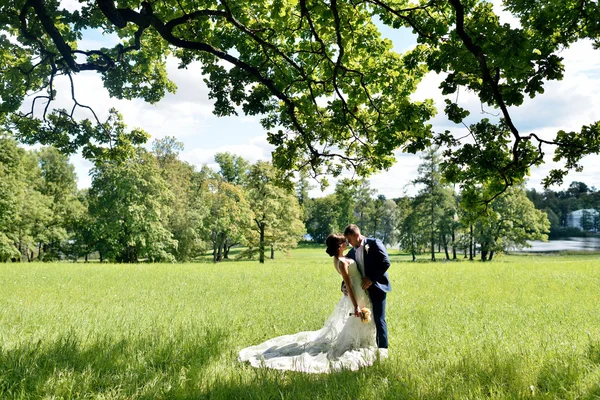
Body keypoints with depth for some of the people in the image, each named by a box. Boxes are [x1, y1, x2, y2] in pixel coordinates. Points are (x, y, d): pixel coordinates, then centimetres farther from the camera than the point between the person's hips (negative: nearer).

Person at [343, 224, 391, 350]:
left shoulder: (374, 243, -7)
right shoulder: (352, 253, 12)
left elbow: (386, 262, -15)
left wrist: (371, 278, -18)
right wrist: (344, 285, -6)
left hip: (377, 288, -6)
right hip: (363, 289, 6)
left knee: (379, 320, -4)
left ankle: (383, 349, 7)